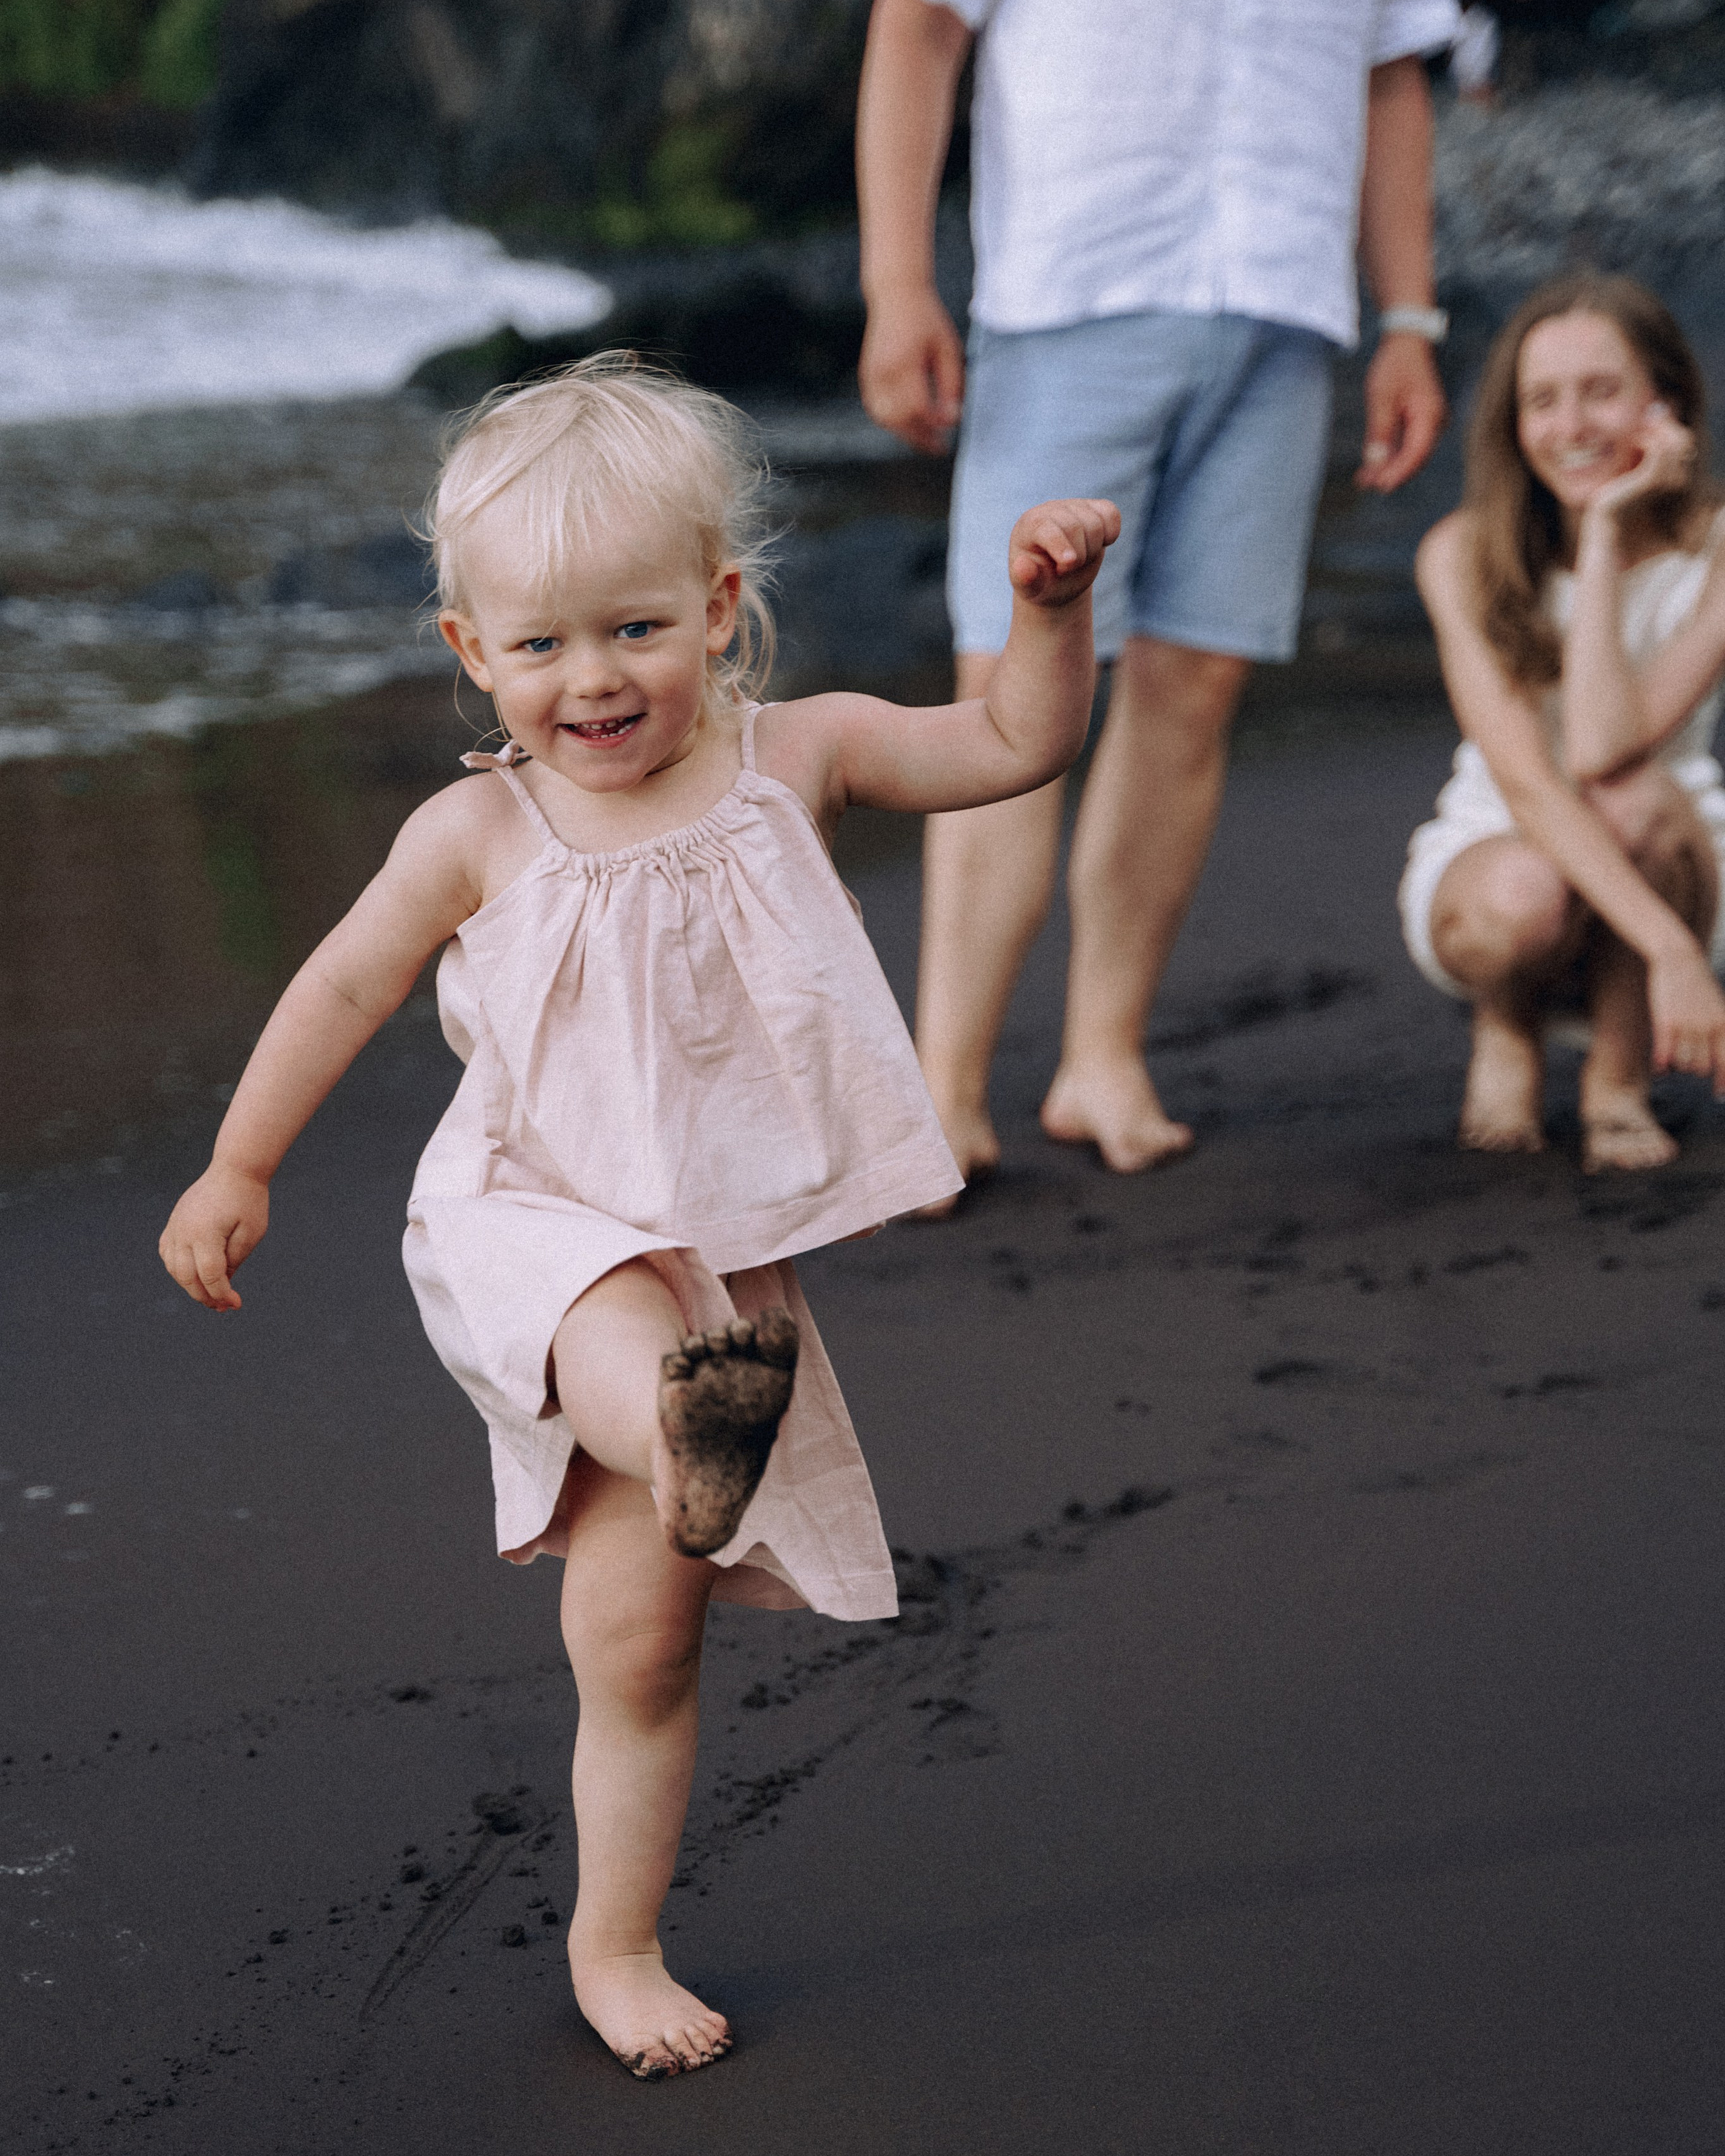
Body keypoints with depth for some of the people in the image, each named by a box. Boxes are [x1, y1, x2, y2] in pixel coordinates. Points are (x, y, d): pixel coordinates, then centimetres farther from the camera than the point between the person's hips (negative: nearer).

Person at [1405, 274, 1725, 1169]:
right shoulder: (1464, 555, -18)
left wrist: (1606, 533, -31)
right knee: (1521, 899, -37)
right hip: (1495, 856, 0)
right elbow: (1525, 781, -30)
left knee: (1632, 794, -34)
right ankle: (1511, 1032, 1)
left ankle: (1618, 1078, -10)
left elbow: (1602, 751, -33)